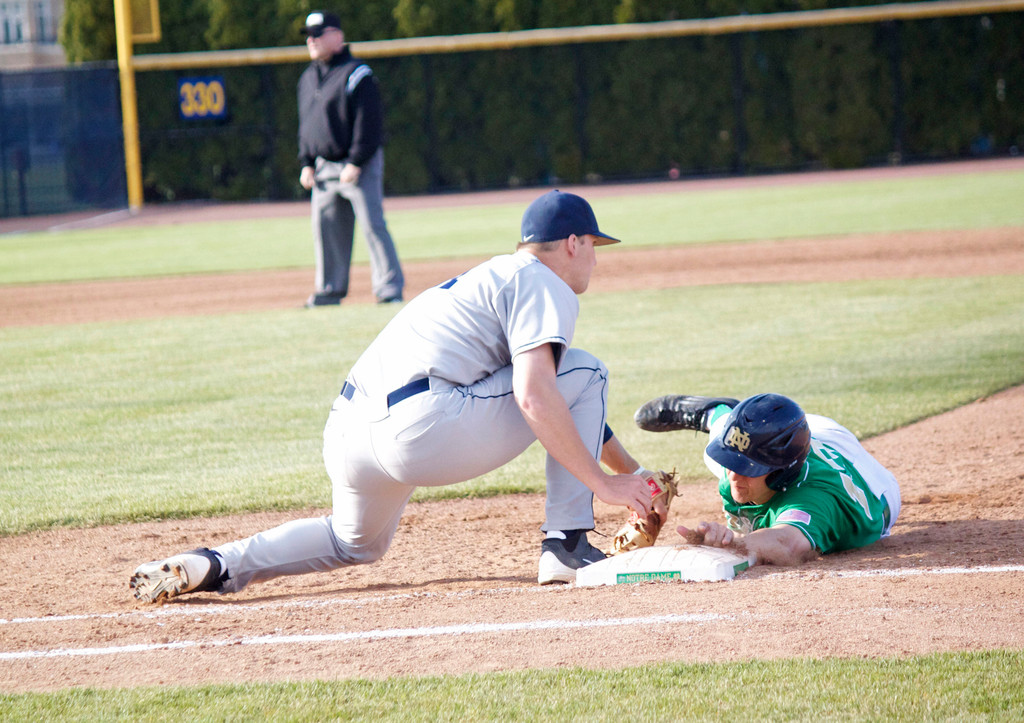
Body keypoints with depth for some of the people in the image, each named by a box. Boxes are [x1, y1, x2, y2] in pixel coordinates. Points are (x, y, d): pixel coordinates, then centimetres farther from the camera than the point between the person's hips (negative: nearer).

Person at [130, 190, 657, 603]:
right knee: (582, 371, 5)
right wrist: (602, 482, -9)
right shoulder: (546, 285, 4)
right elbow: (534, 397, -13)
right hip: (419, 429, -9)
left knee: (356, 543, 36)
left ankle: (217, 565, 13)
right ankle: (567, 548, 0)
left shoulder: (493, 277, 33)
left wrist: (633, 474, 40)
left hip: (346, 432, 9)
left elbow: (568, 409, 40)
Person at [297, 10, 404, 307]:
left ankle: (389, 288, -9)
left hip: (360, 166, -8)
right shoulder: (308, 77, 15)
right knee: (325, 228, 8)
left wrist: (356, 163, -19)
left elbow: (368, 121, -15)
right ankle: (330, 290, 16)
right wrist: (307, 163, 11)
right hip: (324, 168, 8)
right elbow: (305, 124, 21)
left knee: (372, 224, -10)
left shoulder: (356, 73, -10)